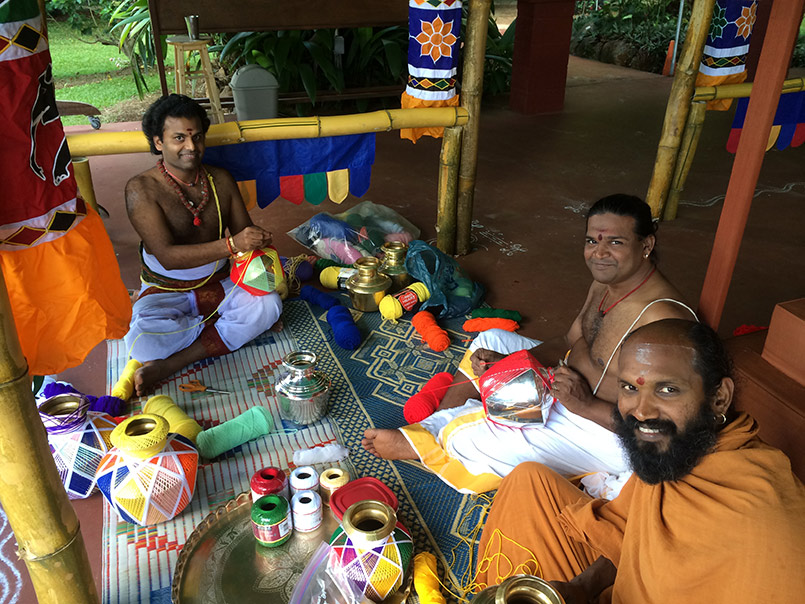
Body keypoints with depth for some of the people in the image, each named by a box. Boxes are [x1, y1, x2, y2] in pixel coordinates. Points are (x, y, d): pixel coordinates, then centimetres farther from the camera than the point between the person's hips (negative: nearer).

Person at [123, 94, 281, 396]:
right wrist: (231, 245, -36)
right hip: (166, 292, -4)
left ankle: (169, 364, -22)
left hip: (218, 283, 4)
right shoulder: (141, 189, -15)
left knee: (268, 303, -26)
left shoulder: (220, 179, 0)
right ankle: (231, 332, -10)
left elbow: (245, 233, 6)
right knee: (141, 340, -35)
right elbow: (167, 256, -25)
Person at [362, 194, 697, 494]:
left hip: (602, 429, -9)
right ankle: (437, 424, 8)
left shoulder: (663, 318, -30)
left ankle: (417, 442, 13)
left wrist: (587, 405, -32)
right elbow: (569, 342, 7)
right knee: (492, 339, 10)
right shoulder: (606, 281, -1)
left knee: (467, 438, -19)